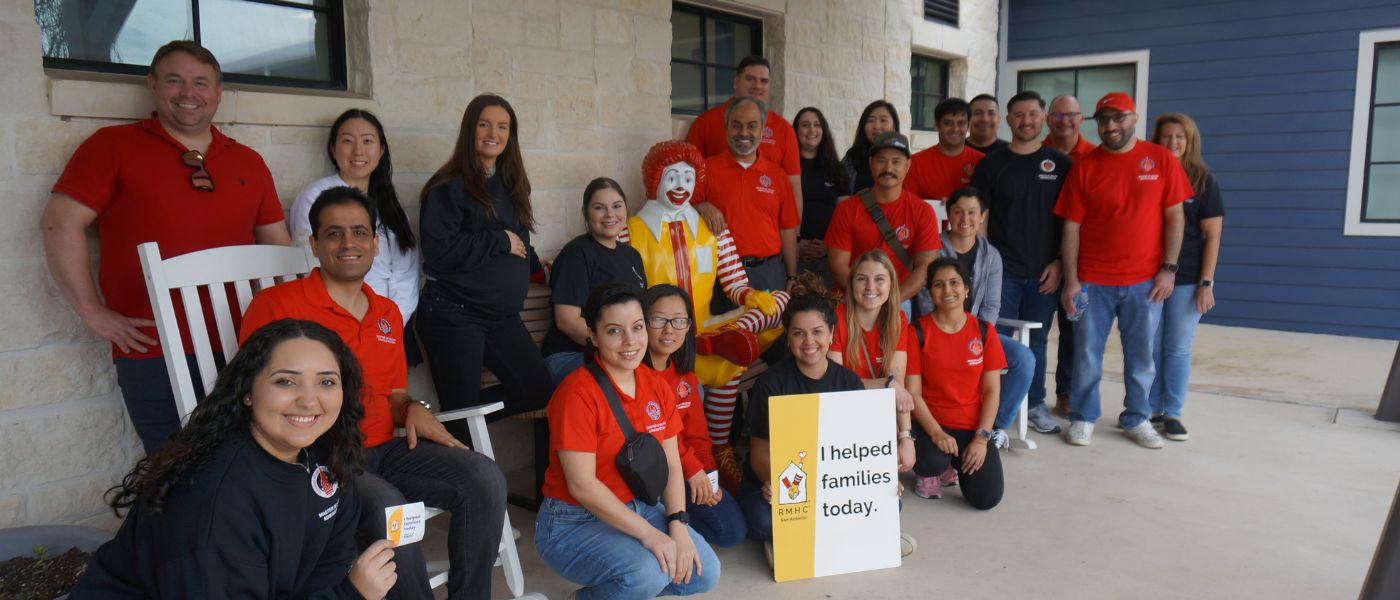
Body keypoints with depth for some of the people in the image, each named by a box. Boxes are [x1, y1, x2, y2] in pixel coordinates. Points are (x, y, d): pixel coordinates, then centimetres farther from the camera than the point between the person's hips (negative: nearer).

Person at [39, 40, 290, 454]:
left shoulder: (248, 162, 14)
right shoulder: (113, 146, 3)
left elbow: (277, 244, 19)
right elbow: (59, 223, -3)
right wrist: (93, 312, -8)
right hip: (154, 356, -3)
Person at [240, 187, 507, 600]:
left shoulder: (388, 314, 18)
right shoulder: (275, 304, -1)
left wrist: (414, 410, 0)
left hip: (384, 450, 6)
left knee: (485, 479, -17)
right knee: (386, 505, -36)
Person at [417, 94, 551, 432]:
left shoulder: (510, 184, 13)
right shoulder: (449, 186, -9)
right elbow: (439, 252, -19)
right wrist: (500, 240, -13)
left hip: (503, 315, 7)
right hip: (455, 314, -7)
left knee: (538, 392, 3)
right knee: (461, 410, -3)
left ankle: (458, 424, 17)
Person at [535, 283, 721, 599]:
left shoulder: (658, 386, 1)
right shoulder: (577, 392, -20)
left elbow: (671, 466, 2)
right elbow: (581, 485, -22)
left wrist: (677, 526, -14)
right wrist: (648, 533, -25)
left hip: (639, 509, 7)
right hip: (575, 522, -7)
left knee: (705, 572, -8)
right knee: (647, 573, -29)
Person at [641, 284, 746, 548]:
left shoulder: (685, 374, 8)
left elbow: (697, 434, 8)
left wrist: (707, 477, -5)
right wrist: (691, 468, -19)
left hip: (689, 473, 7)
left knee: (732, 530, -2)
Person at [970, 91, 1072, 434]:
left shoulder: (1060, 164, 6)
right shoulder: (991, 166, 5)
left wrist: (1059, 263, -3)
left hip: (1044, 272, 1)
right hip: (1002, 270, -1)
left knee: (1036, 341, 11)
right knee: (998, 341, -1)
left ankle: (1035, 404, 24)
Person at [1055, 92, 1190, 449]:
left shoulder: (1161, 160, 2)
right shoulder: (1084, 168, 0)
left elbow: (1174, 216, 3)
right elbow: (1071, 227, -1)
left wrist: (1168, 268, -4)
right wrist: (1071, 280, -6)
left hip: (1145, 281, 1)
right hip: (1092, 282, 0)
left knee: (1142, 356, 11)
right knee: (1087, 355, 6)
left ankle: (1137, 419, 27)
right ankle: (1082, 418, 21)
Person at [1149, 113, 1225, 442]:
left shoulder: (1204, 181, 0)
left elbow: (1212, 236, -1)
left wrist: (1206, 283, -8)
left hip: (1187, 279, -2)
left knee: (1178, 348, 3)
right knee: (1151, 347, 6)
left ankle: (1173, 413, 12)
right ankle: (1152, 409, 16)